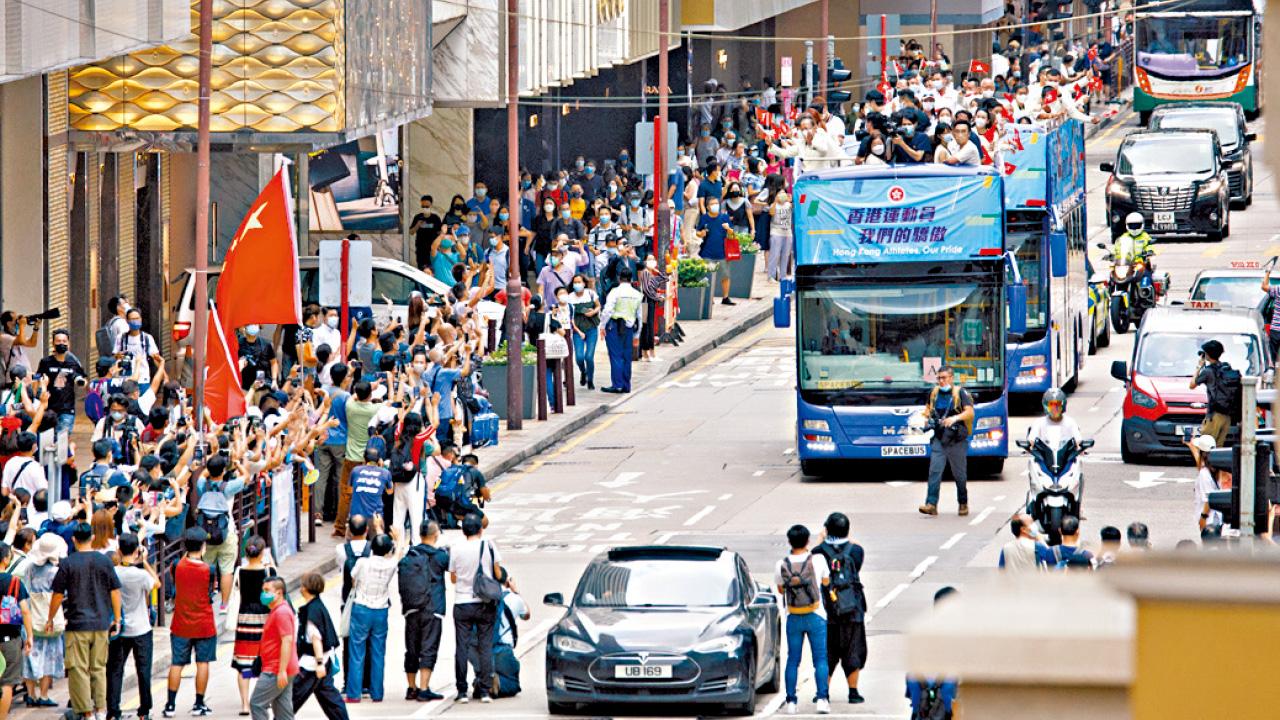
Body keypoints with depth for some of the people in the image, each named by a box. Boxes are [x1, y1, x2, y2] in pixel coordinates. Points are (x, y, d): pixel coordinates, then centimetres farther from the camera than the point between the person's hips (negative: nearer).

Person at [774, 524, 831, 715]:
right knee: (820, 659, 3)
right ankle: (821, 698, -8)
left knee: (793, 660, 9)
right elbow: (826, 581, 8)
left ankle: (791, 701, 7)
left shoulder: (781, 565, -7)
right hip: (816, 617, -2)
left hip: (793, 618, 2)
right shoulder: (818, 560, -11)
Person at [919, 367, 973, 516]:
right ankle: (931, 504, -14)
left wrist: (956, 418, -33)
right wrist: (927, 417, 3)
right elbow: (928, 407, 26)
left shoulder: (960, 393, -5)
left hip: (956, 440, -3)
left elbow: (970, 412, -16)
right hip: (938, 439, 3)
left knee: (959, 474, 7)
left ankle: (963, 504, 22)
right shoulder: (934, 393, 10)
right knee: (934, 471, -9)